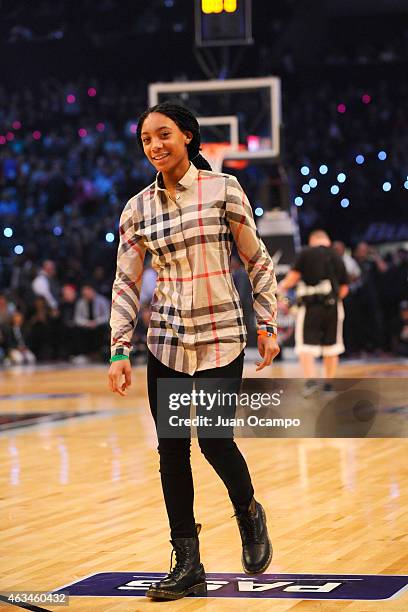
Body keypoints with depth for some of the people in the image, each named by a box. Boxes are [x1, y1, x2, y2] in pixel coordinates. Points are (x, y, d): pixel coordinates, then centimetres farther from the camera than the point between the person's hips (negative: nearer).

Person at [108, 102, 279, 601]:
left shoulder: (224, 189, -3)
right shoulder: (138, 209, 4)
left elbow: (257, 261, 2)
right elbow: (125, 283, 7)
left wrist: (267, 324, 0)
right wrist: (120, 349, 0)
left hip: (221, 335, -3)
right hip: (166, 340, 3)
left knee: (214, 440, -9)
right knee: (171, 449, 1)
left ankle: (248, 513, 24)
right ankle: (188, 565, 10)